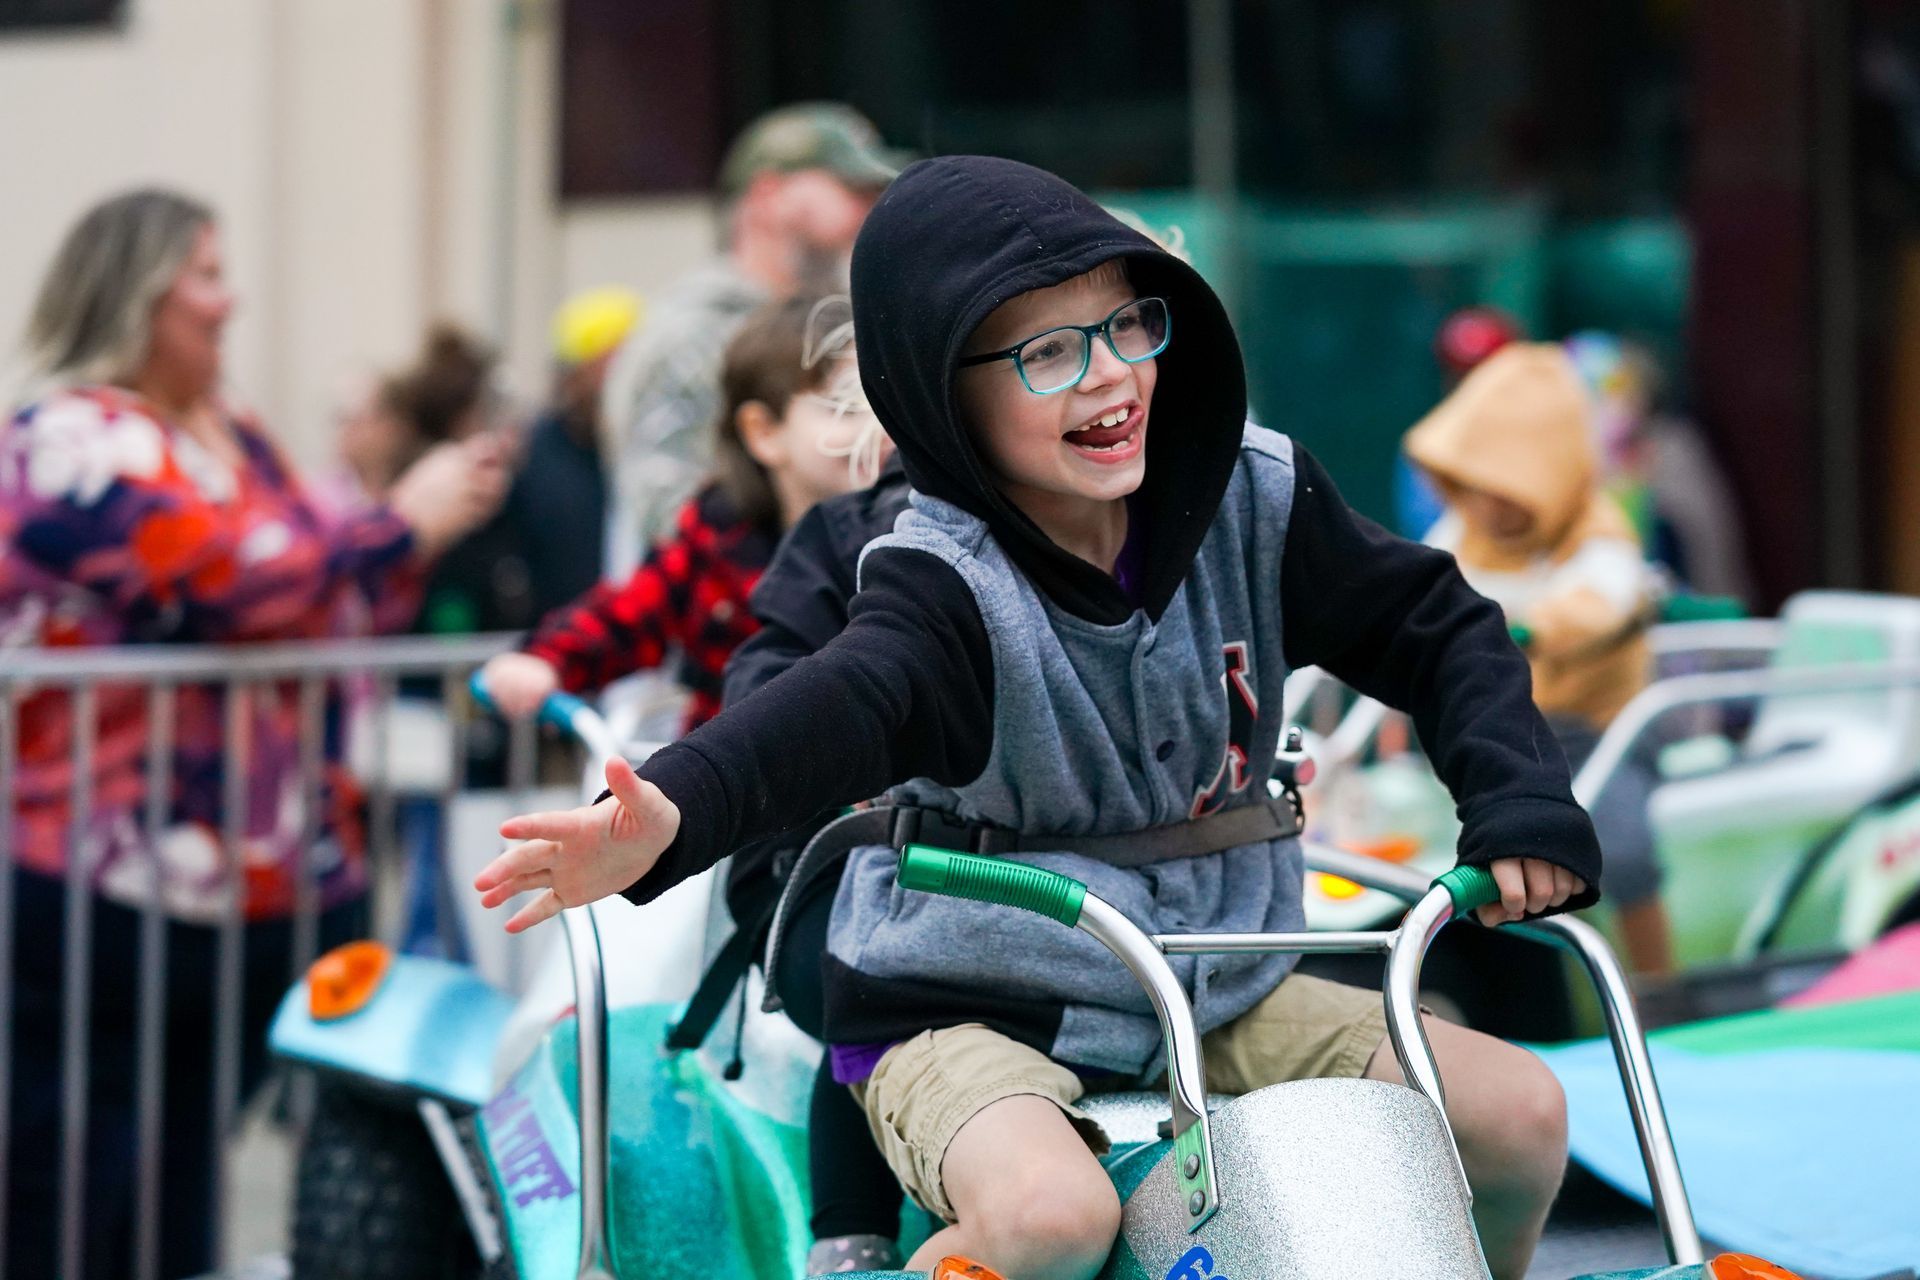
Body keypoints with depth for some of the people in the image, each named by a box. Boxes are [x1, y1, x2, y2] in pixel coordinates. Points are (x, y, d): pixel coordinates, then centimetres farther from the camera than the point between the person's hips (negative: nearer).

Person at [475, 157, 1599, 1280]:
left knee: (1521, 1110, -8)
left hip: (1220, 989, 5)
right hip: (970, 1014, -5)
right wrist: (672, 815, -61)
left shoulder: (1251, 498, -4)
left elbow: (1437, 629, 6)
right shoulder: (948, 582, -20)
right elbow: (849, 704, -40)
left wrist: (1519, 800, -11)